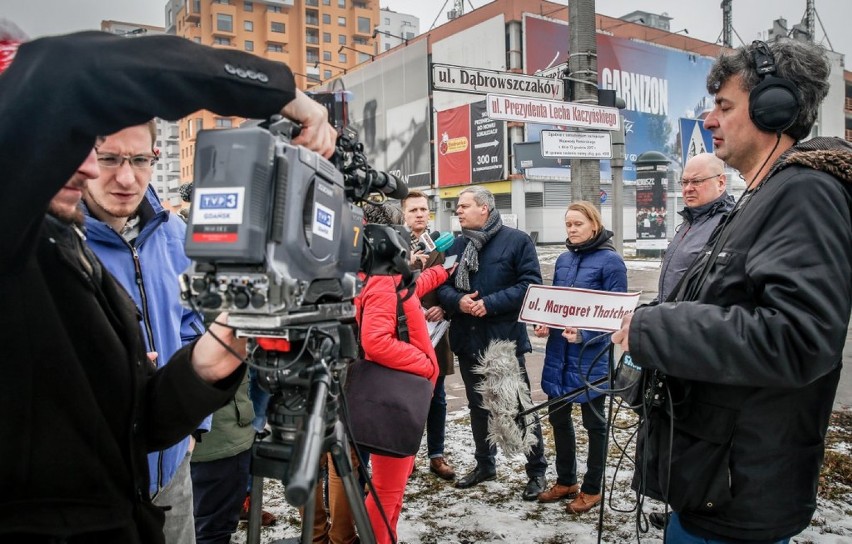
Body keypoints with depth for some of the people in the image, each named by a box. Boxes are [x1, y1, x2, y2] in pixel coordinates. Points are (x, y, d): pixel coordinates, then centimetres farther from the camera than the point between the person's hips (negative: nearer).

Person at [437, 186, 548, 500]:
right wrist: (457, 301, -15)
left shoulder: (517, 241, -6)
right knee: (478, 407, 18)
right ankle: (485, 464, 35)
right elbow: (442, 285, 7)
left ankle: (537, 471, 20)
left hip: (505, 338, -5)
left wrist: (491, 303, -20)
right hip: (467, 340, 6)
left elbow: (530, 284, -13)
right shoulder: (457, 245, 10)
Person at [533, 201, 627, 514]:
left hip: (591, 355, -6)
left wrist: (584, 335, -25)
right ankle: (566, 481, 33)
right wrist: (543, 324, -2)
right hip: (558, 351, 7)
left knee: (593, 421, 9)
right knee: (557, 415, 15)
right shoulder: (563, 260, 10)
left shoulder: (610, 261, -10)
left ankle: (592, 489, 25)